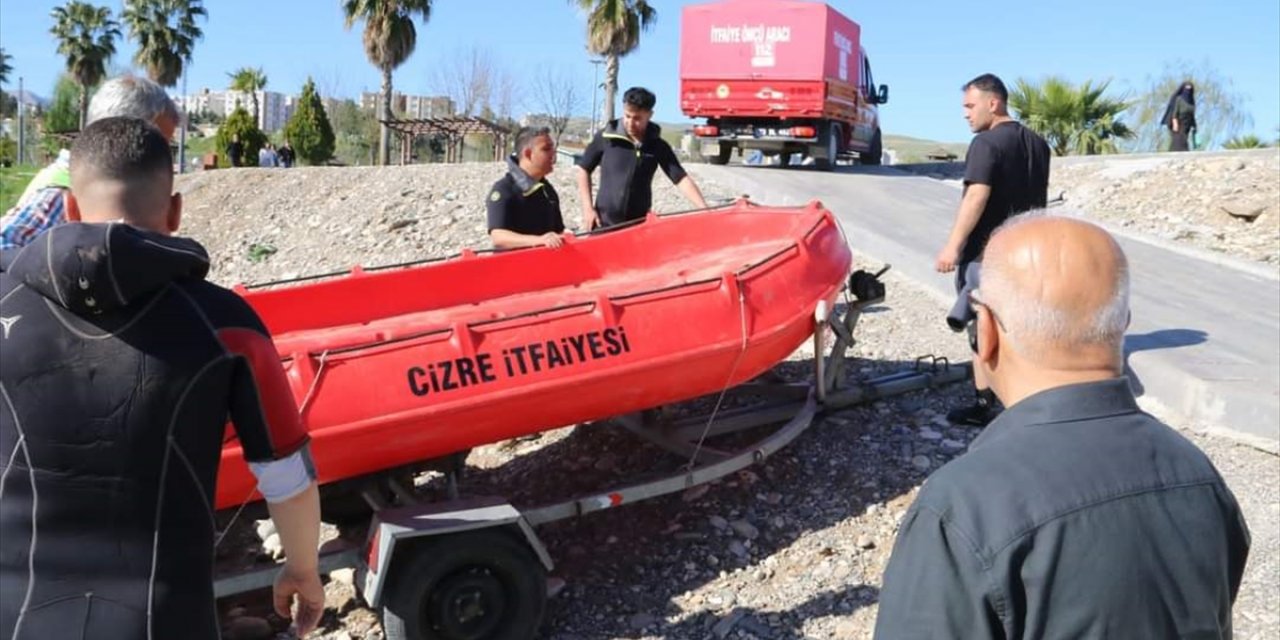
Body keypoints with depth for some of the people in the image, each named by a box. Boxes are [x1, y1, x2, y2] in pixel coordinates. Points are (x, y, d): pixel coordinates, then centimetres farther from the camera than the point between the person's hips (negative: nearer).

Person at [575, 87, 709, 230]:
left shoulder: (657, 146, -1)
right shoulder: (606, 137, -5)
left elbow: (681, 178, -3)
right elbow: (584, 169, 4)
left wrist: (705, 210, -15)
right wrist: (587, 208, -4)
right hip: (603, 223, -1)